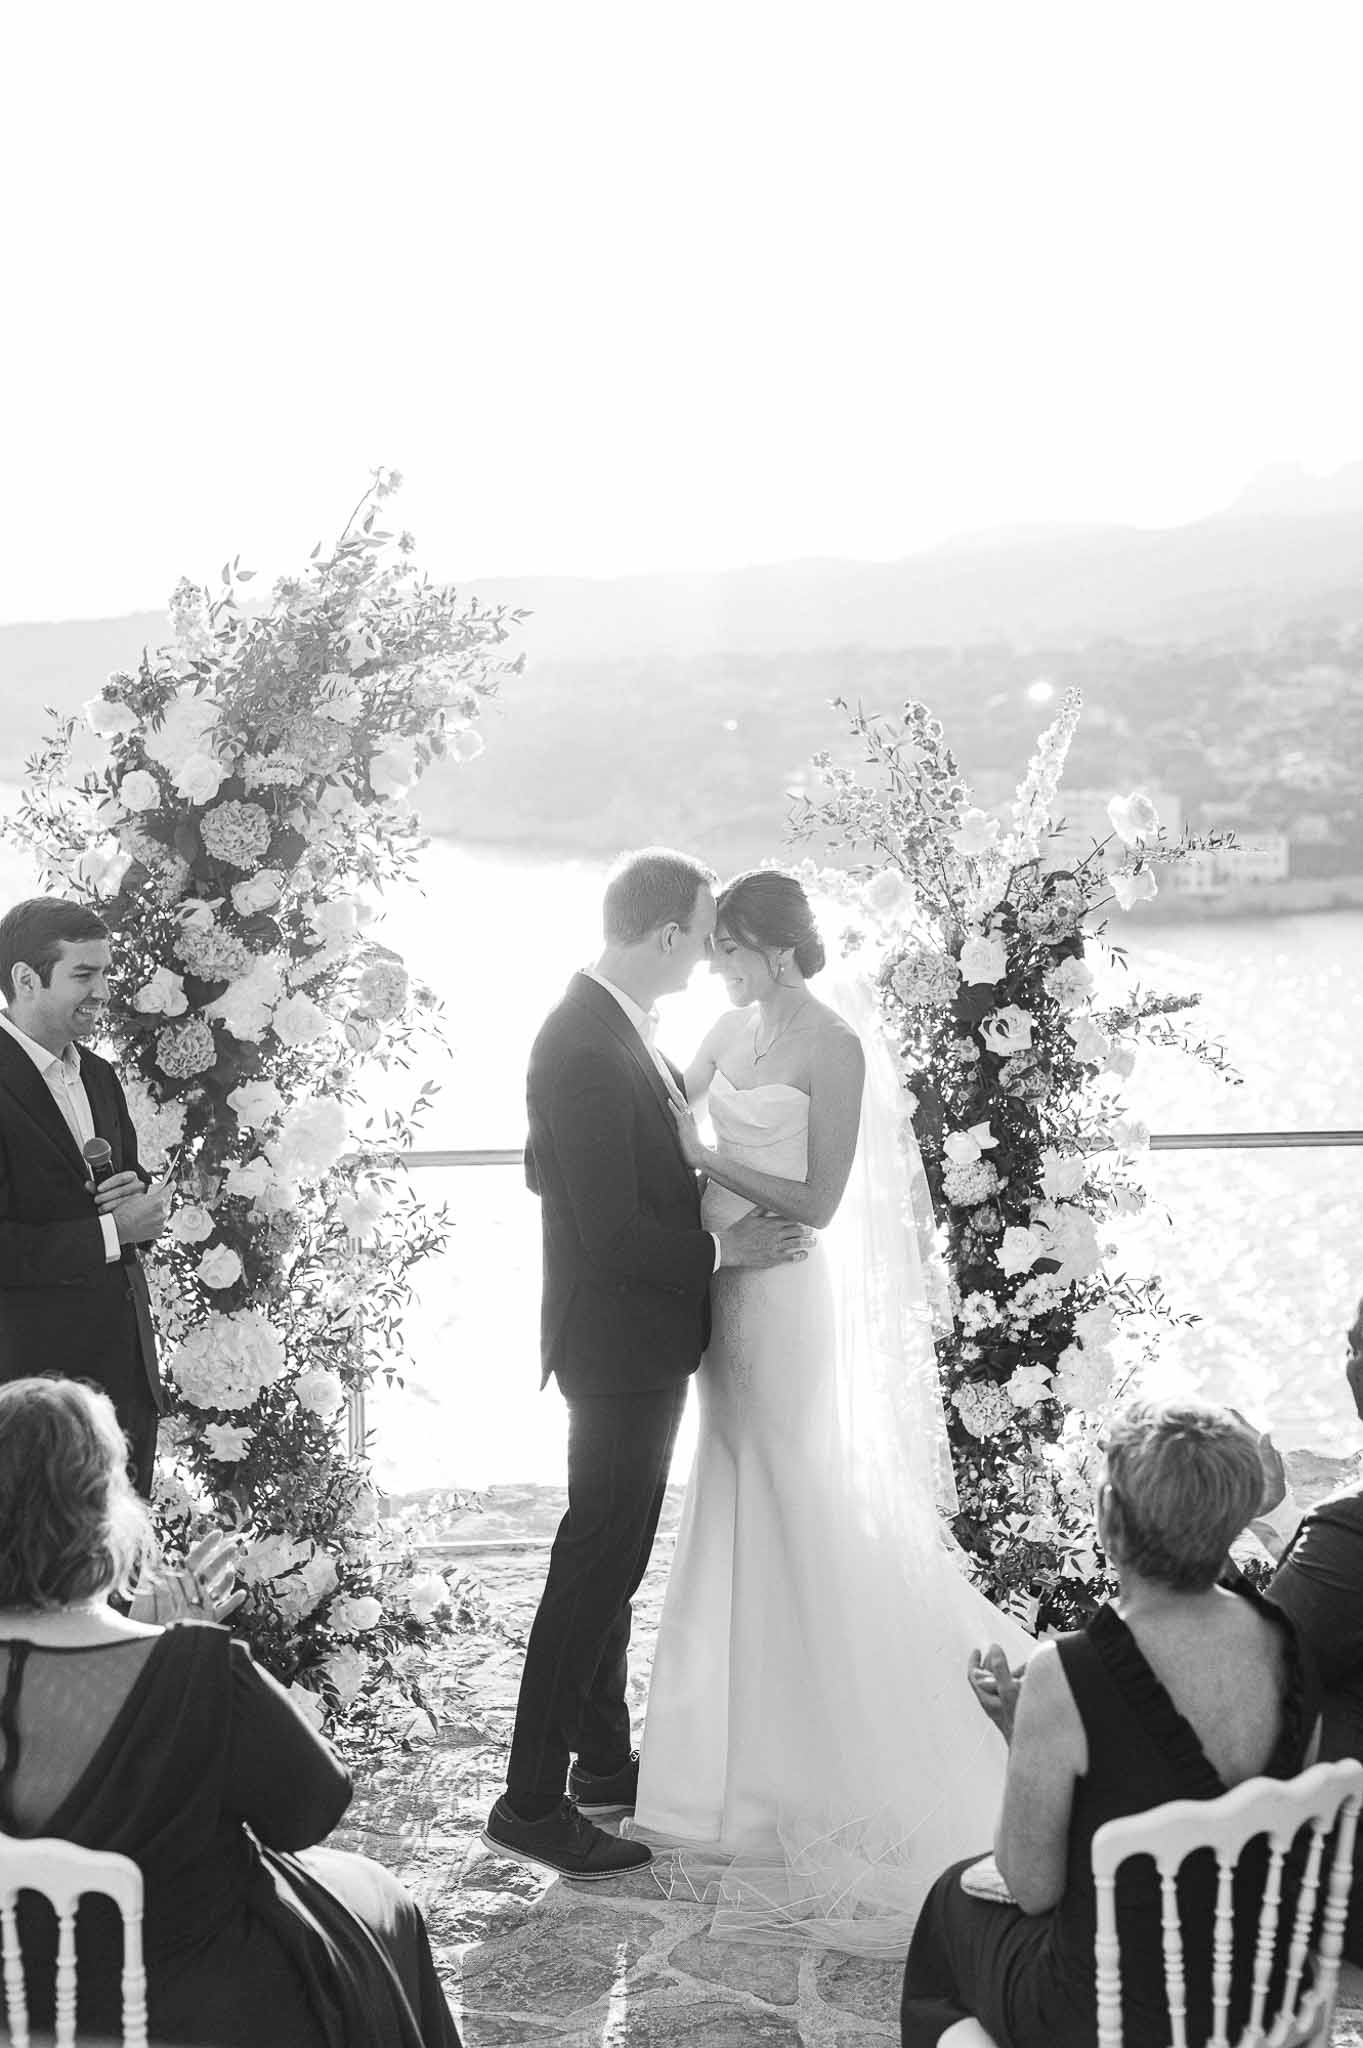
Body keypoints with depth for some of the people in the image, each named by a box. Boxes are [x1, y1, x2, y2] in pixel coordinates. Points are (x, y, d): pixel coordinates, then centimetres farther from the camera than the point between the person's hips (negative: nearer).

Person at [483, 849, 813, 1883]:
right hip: (621, 1340, -10)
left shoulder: (615, 1023, 7)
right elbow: (614, 1234, -24)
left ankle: (604, 1758, 32)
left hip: (642, 1339, 10)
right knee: (596, 1562, -4)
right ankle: (533, 1799, 4)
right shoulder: (586, 1049, -24)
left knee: (615, 1556, 19)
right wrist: (723, 1248, -14)